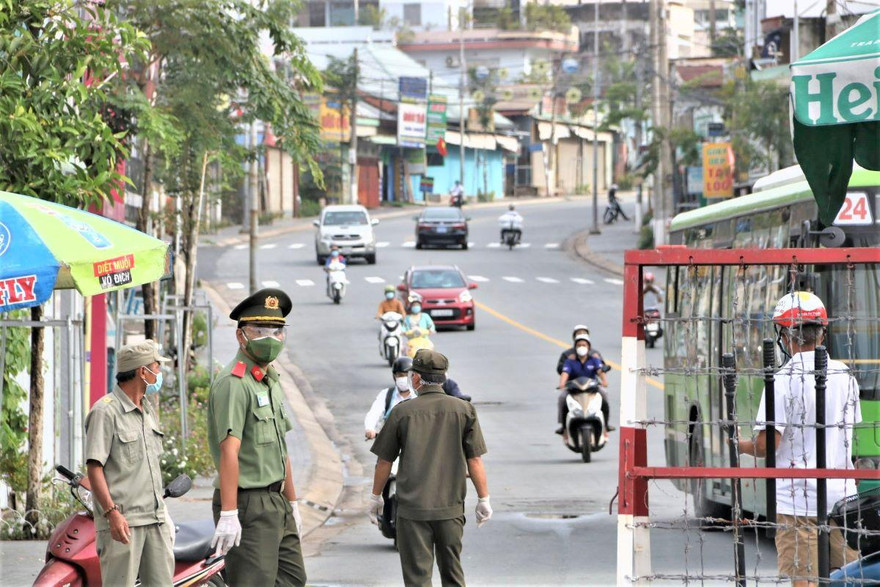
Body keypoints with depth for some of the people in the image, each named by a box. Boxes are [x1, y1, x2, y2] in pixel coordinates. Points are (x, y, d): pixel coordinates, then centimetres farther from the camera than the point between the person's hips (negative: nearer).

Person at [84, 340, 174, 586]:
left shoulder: (148, 411, 18)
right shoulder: (105, 411, -9)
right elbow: (94, 467, -15)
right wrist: (112, 512, -23)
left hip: (155, 519, 8)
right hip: (122, 520, -8)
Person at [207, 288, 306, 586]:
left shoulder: (270, 381, 17)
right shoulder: (233, 383, -16)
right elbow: (229, 450, -23)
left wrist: (292, 503, 23)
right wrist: (228, 514, -29)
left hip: (276, 503, 10)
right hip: (249, 505, -10)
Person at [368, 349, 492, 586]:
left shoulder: (402, 412, -2)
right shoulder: (464, 410, 0)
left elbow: (384, 461, 5)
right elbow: (474, 460, -1)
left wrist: (375, 497, 17)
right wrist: (484, 498, 7)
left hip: (412, 507, -2)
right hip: (451, 508, 2)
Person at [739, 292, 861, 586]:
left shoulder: (783, 380, -12)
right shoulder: (845, 376, 7)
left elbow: (766, 445, -14)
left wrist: (740, 446, 6)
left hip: (798, 498, -6)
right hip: (841, 494, 6)